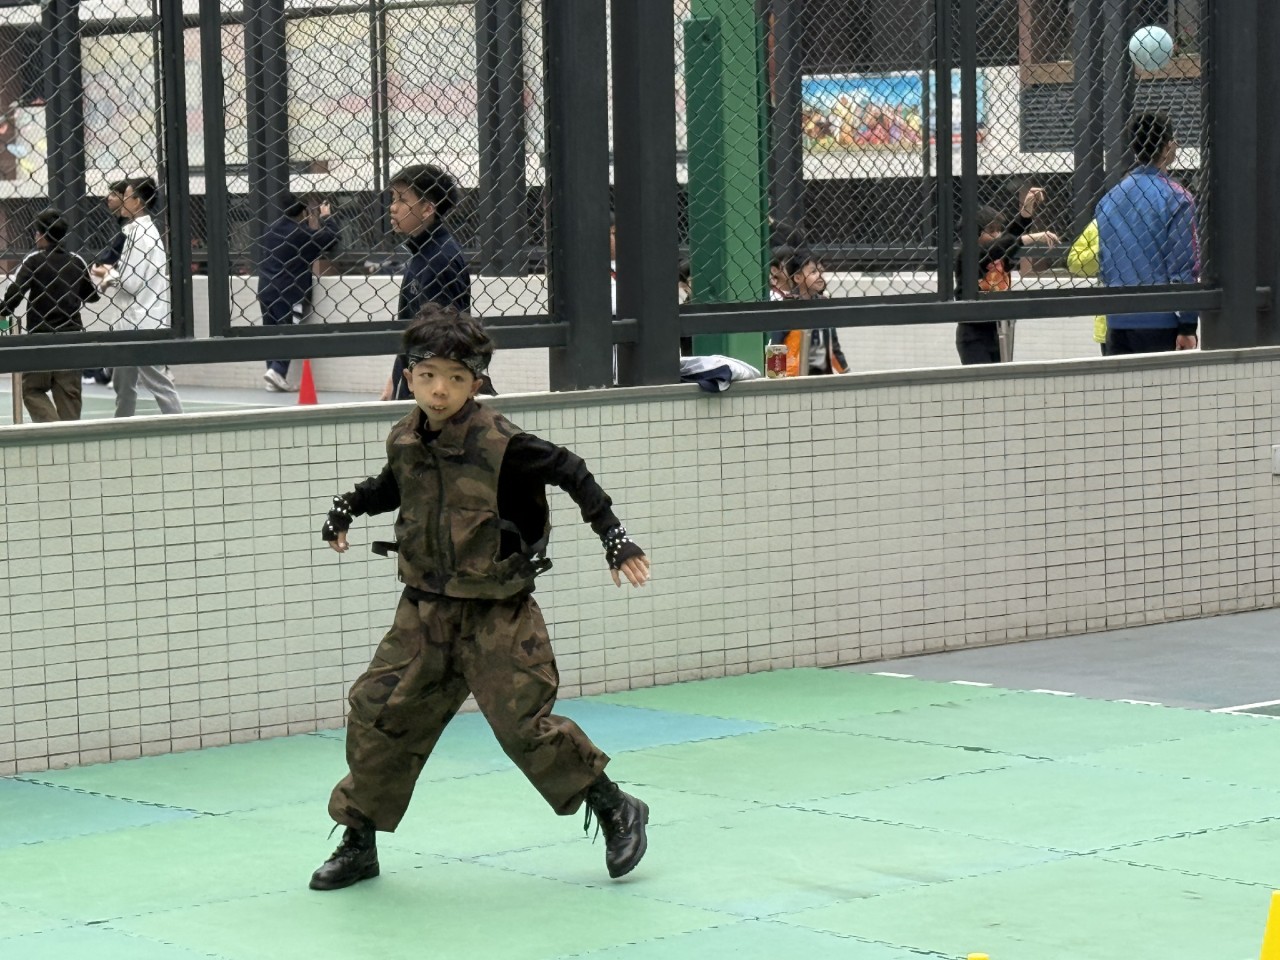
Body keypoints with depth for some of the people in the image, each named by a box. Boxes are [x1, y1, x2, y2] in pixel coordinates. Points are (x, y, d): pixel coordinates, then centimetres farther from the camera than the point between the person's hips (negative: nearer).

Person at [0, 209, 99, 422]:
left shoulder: (35, 260, -8)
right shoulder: (77, 262, 5)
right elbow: (91, 296, 15)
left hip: (41, 336, -4)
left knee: (32, 390, 6)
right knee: (69, 393, 7)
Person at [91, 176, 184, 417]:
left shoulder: (142, 232, -16)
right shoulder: (137, 230, 13)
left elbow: (132, 282, -19)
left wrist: (108, 277, -2)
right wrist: (111, 273, 4)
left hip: (145, 320, -10)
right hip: (134, 319, 10)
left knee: (157, 381, -8)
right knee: (123, 381, 16)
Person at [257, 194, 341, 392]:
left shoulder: (271, 231, 10)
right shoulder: (304, 234, -10)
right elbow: (331, 238, -2)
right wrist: (327, 218, 17)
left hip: (266, 288, 6)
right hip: (289, 292, -6)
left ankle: (274, 378, 9)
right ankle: (277, 370, -21)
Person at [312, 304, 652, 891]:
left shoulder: (501, 445, -17)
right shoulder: (406, 442, 1)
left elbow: (570, 473, -8)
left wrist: (612, 536, -9)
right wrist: (347, 508, 17)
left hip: (497, 613, -5)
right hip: (426, 610, 5)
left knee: (525, 724, -8)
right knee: (377, 713, 1)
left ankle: (616, 810, 12)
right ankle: (359, 842, 15)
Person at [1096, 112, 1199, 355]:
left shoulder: (1108, 199, 10)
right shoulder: (1175, 198, -8)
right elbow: (1185, 266, -11)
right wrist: (1188, 326, -10)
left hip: (1117, 321, 6)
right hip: (1161, 321, -6)